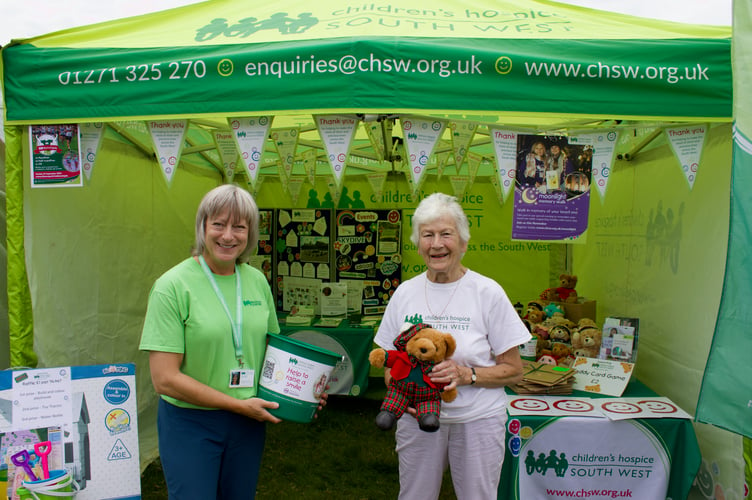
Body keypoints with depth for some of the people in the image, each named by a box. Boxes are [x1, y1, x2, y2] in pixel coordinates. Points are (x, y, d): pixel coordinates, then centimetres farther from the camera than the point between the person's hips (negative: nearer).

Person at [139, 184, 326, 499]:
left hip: (248, 421, 5)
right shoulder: (173, 286, -14)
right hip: (190, 423, -4)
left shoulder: (257, 281, 1)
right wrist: (239, 404, -16)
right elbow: (164, 379, -17)